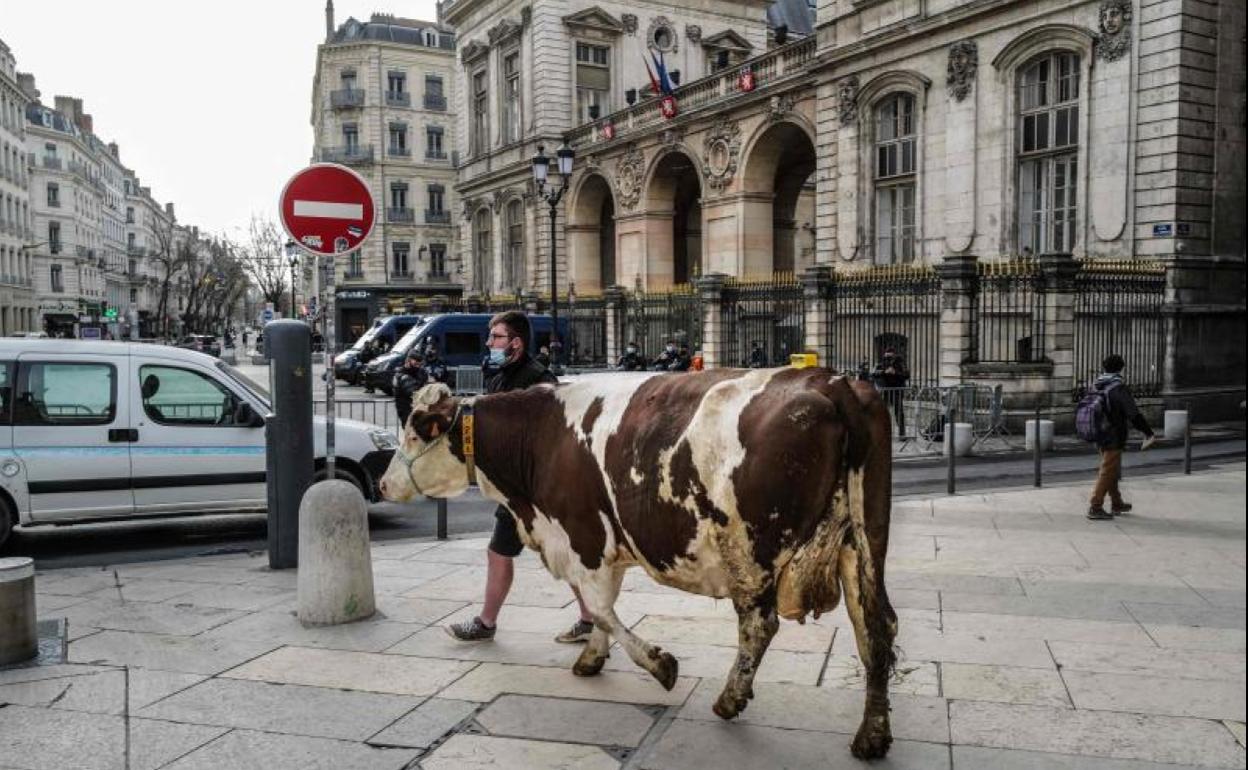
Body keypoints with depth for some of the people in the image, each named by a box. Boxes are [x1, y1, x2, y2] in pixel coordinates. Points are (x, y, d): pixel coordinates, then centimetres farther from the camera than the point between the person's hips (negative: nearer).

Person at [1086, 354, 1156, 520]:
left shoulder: (1096, 386, 4)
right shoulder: (1119, 388, -19)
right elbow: (1134, 414, -19)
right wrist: (1148, 433, -9)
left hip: (1100, 438, 8)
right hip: (1114, 439, -8)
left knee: (1112, 471, 20)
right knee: (1107, 473, -2)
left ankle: (1116, 504, 32)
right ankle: (1095, 508, -2)